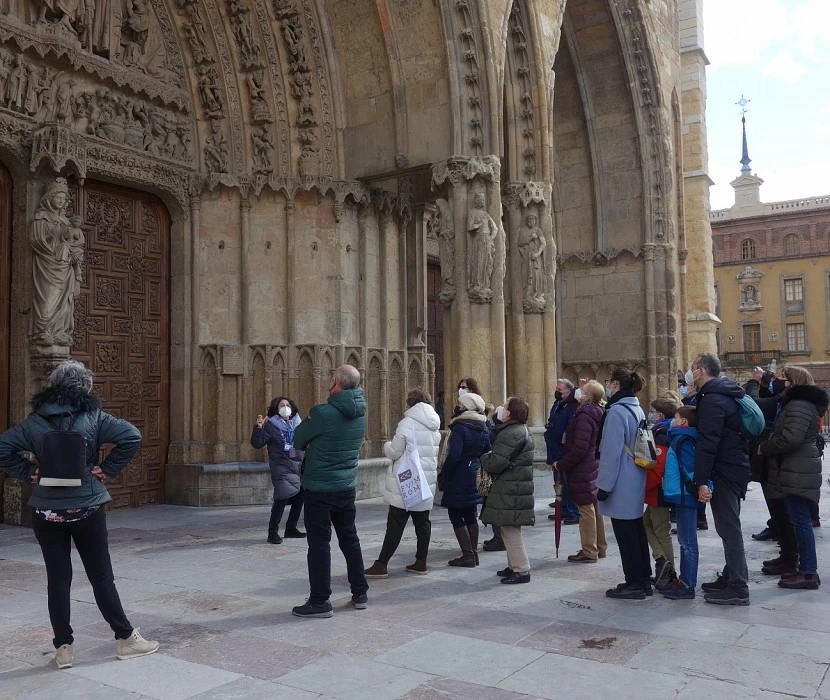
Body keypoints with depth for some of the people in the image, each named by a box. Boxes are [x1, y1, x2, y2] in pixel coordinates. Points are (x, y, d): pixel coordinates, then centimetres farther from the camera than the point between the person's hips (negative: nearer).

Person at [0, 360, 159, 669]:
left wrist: (29, 472, 2)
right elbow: (132, 437, -17)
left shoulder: (35, 421, 0)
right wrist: (108, 469, -9)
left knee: (57, 579, 10)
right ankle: (125, 638, 16)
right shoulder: (93, 417, -8)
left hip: (47, 512, 2)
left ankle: (63, 648, 15)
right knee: (101, 576, 8)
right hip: (87, 509, -2)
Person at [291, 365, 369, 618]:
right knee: (350, 540, 16)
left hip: (320, 489, -6)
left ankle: (320, 601, 7)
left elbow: (298, 441, -5)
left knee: (319, 544, 2)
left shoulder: (323, 412, -19)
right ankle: (360, 594, 24)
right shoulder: (359, 414, 2)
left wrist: (309, 431, 14)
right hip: (347, 487, 6)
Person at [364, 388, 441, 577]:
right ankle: (421, 562, 16)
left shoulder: (407, 423, -13)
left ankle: (381, 565, 1)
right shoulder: (434, 427, 9)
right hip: (427, 482, 7)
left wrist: (387, 446, 10)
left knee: (395, 524, -3)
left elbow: (395, 452, -12)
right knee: (422, 522, 12)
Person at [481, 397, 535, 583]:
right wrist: (490, 458, 10)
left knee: (510, 529, -4)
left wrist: (484, 458, -2)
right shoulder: (523, 430, 15)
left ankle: (521, 570, 1)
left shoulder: (510, 434, -20)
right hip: (519, 488, 11)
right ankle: (515, 565, 28)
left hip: (509, 491, -11)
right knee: (511, 529, 19)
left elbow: (496, 463, -23)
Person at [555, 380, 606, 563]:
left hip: (583, 471, -9)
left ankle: (589, 552, 5)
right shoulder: (598, 414, 8)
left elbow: (579, 449, -23)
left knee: (586, 510, -2)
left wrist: (561, 465, -15)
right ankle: (600, 548, 25)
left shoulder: (585, 416, -20)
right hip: (595, 466, 9)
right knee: (595, 508, 16)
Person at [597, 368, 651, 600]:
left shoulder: (617, 411, -18)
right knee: (636, 531, 16)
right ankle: (643, 580, 24)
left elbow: (612, 452, -21)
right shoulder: (637, 409, 11)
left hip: (621, 485, -9)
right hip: (636, 483, 9)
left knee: (625, 535, 0)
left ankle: (634, 584, 8)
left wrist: (604, 485, -16)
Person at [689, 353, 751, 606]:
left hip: (724, 471, -10)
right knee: (729, 526, 15)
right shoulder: (725, 394, 15)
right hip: (735, 468, 10)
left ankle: (738, 589, -3)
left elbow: (707, 442, -24)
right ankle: (730, 578, 24)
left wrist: (702, 480, -25)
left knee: (728, 528, -6)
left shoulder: (712, 399, -17)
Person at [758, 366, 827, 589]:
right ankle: (806, 568, 19)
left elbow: (790, 439, -26)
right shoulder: (798, 403, 18)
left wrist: (764, 448, -13)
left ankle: (809, 573, -3)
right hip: (796, 471, 11)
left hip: (797, 473, -11)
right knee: (799, 520, 13)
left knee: (800, 521, -7)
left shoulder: (799, 406, -16)